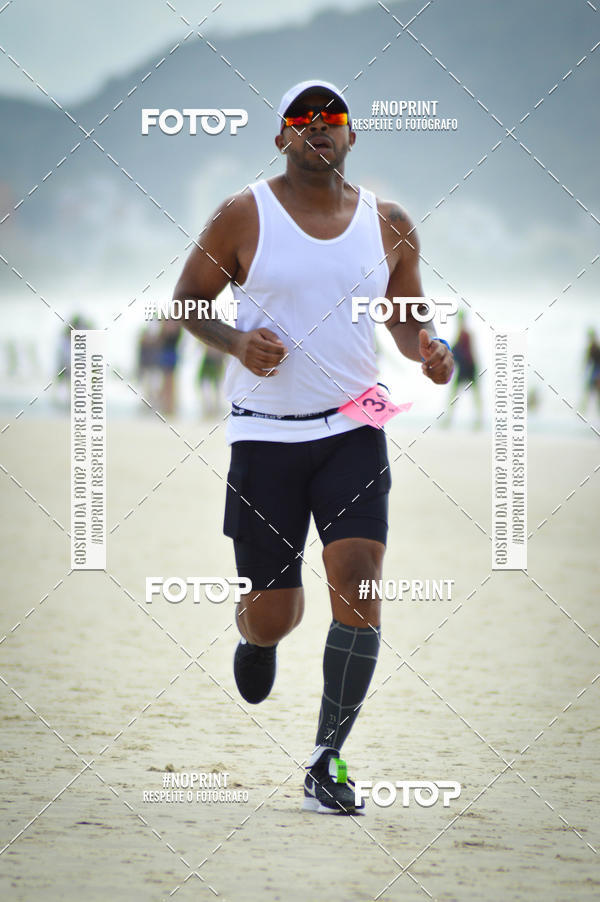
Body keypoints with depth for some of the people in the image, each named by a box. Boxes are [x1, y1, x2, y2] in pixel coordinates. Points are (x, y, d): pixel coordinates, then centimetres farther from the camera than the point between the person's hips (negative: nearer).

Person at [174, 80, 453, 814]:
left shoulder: (388, 225, 6)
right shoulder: (243, 217, -2)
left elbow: (407, 321, 17)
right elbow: (187, 300, 6)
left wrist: (428, 353, -6)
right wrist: (236, 342, -13)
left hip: (353, 430, 2)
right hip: (264, 434, -1)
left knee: (357, 586, -16)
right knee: (275, 614, 1)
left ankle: (327, 762, -10)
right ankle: (253, 631, 42)